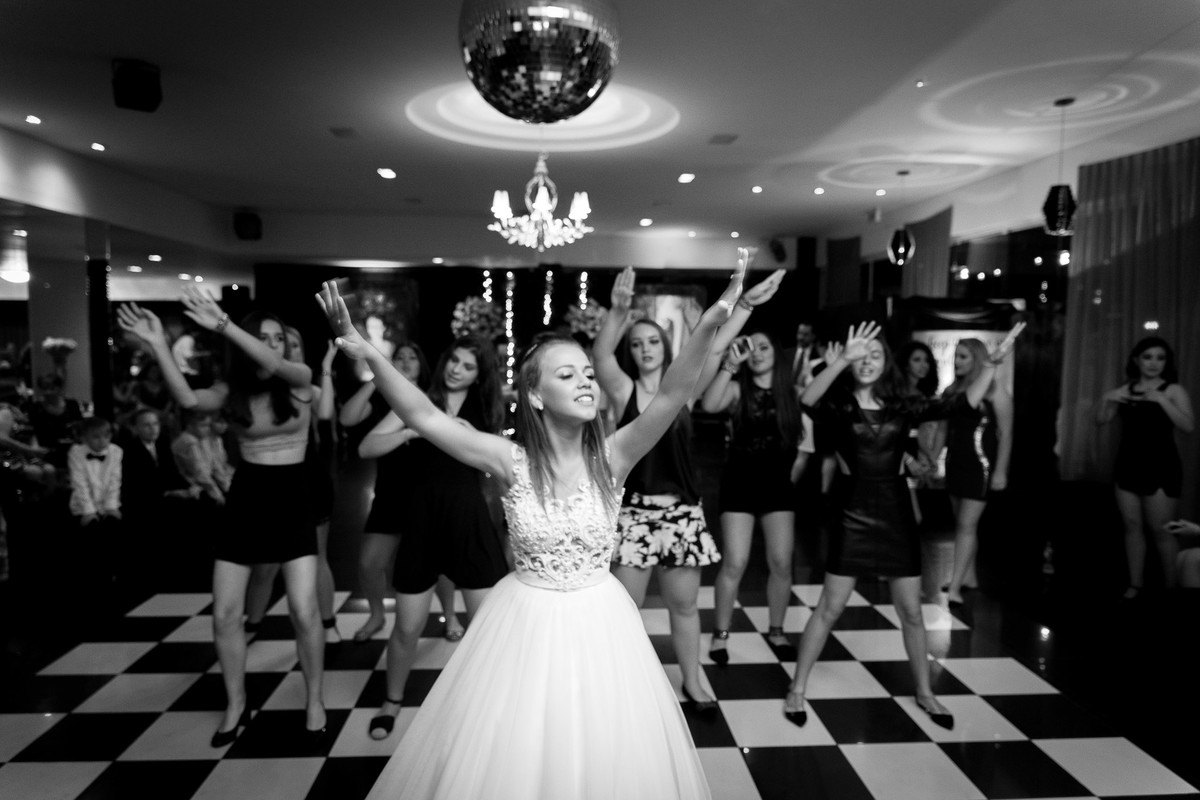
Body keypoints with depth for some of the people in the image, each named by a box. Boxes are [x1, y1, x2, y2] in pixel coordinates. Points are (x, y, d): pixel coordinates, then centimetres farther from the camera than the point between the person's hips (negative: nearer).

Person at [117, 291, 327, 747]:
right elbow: (188, 399, -18)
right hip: (243, 502, 3)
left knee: (304, 611, -8)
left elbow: (273, 365, -27)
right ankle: (236, 705, 27)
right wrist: (159, 346, -29)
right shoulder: (233, 391, 1)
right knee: (224, 615, 5)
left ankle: (314, 700, 14)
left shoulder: (300, 381, -5)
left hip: (290, 502, -3)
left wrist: (221, 325, -37)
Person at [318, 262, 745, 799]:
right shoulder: (512, 462, -12)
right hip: (525, 622, 0)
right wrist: (369, 356, -31)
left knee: (606, 757, 14)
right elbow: (426, 419, -19)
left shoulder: (611, 457, -11)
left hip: (597, 622, 1)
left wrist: (711, 321, -38)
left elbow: (671, 396, -24)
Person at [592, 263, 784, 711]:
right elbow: (601, 355, -22)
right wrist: (618, 313, -39)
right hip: (634, 511, -2)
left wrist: (746, 304, -18)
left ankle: (692, 684, 33)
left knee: (684, 605, 15)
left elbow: (715, 349, -8)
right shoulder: (623, 390, -3)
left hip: (682, 511, 2)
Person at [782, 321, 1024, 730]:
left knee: (911, 611, 13)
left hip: (897, 512, 3)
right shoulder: (840, 408, -5)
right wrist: (840, 361, -41)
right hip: (855, 513, -3)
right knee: (829, 608, 1)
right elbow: (808, 400, -28)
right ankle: (797, 689, 14)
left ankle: (924, 692, 33)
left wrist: (993, 362, -16)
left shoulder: (904, 407, 4)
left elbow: (964, 402, -3)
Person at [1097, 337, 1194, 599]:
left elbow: (1189, 426, -15)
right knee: (1132, 526, 7)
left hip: (1161, 468, -4)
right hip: (1127, 466, 4)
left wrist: (1161, 400, -22)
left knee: (1160, 530, -3)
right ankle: (1135, 585, 15)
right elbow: (1102, 420, 9)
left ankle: (1170, 589, 7)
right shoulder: (1125, 389, 9)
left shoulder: (1173, 390, -2)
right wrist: (1106, 399, -9)